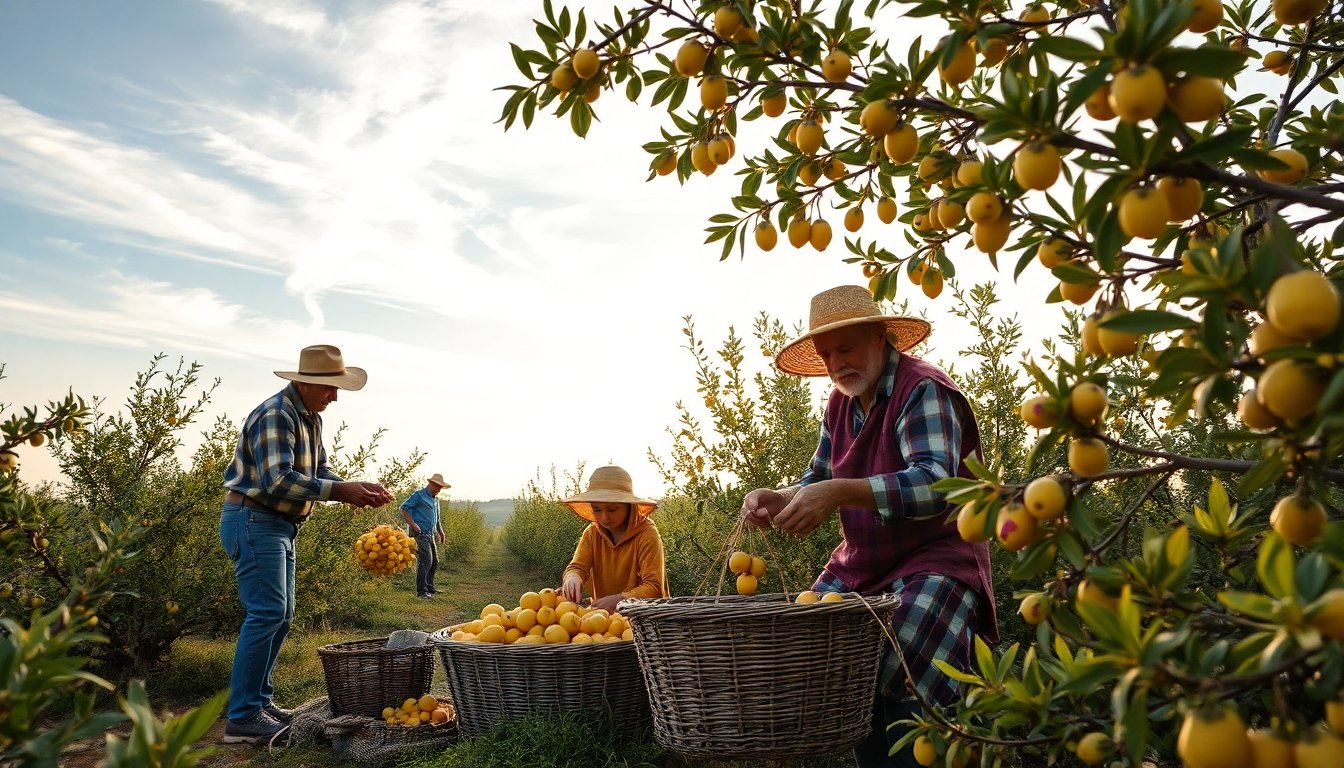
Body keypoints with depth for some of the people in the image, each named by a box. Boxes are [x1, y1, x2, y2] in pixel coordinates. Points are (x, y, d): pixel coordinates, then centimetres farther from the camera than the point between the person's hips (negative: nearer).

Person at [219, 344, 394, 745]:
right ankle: (243, 718, -9)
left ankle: (259, 701, 21)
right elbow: (279, 481, -28)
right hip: (253, 521, -10)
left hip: (279, 526, 10)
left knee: (280, 616, 12)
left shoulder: (311, 418, 11)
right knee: (267, 614, -13)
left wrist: (357, 488, -8)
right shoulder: (274, 415, -19)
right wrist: (342, 492, -30)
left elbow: (319, 472, 10)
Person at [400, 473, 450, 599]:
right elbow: (403, 508, -11)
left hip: (430, 535, 9)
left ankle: (429, 588, 27)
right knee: (425, 560, -16)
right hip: (419, 533, -9)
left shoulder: (435, 500, 22)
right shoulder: (419, 495, -5)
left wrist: (440, 531, 20)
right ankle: (421, 591, -14)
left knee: (434, 561, 13)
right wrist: (412, 524, -18)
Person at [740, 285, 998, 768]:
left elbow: (936, 482, -30)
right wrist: (778, 499, -11)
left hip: (935, 558, -7)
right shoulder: (841, 404, 8)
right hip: (860, 564, 8)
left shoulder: (922, 390, -15)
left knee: (902, 690, -25)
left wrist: (840, 492, -41)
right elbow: (818, 481, 12)